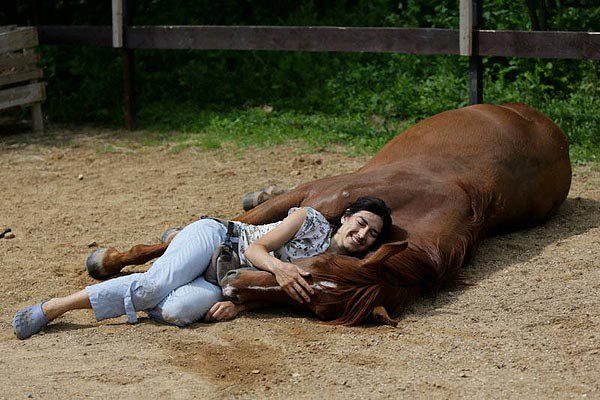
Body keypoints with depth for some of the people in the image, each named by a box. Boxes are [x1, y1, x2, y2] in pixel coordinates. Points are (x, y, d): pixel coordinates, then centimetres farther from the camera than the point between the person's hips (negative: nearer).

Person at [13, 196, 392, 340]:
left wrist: (239, 304, -18)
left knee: (176, 311, -31)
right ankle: (52, 307, -21)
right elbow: (255, 248, -12)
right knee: (153, 287, -30)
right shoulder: (312, 219, -7)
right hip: (216, 238, -3)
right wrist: (277, 266, -33)